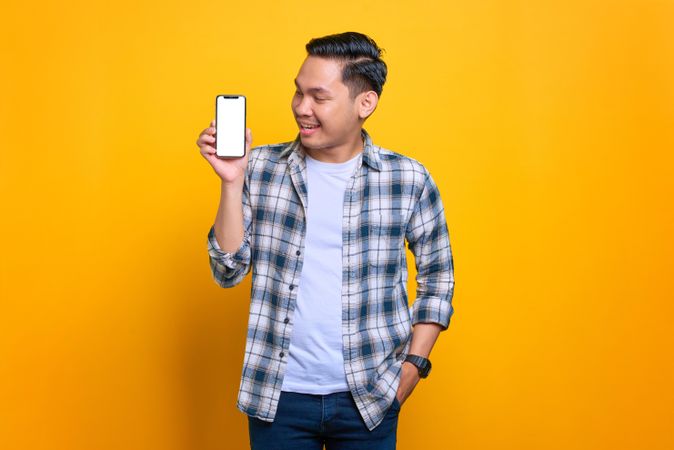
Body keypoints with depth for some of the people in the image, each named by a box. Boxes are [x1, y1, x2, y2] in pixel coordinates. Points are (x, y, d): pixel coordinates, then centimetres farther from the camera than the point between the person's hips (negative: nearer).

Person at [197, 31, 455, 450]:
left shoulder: (409, 180, -5)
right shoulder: (261, 168, -2)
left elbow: (437, 277, 6)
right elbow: (229, 272, -2)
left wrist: (414, 362, -1)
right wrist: (232, 180, -12)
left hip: (368, 398, -1)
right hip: (277, 393, 1)